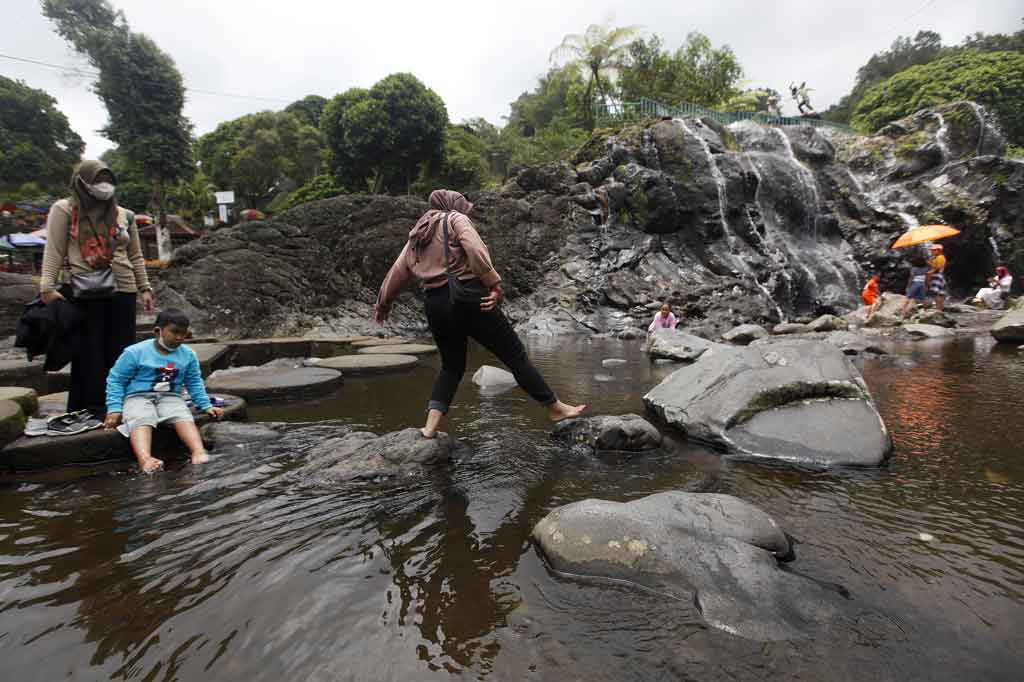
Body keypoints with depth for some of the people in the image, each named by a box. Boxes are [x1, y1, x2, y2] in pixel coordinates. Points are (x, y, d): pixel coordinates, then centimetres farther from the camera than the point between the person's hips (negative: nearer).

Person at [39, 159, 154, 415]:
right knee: (89, 351, 3)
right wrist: (47, 287, -14)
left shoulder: (123, 215, 14)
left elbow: (135, 256, 17)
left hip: (122, 290, 4)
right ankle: (91, 408, 9)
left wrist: (144, 288, 11)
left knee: (121, 350, 6)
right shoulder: (64, 210, 3)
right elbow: (54, 251, -4)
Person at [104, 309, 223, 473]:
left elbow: (194, 383, 20)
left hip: (171, 398, 3)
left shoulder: (188, 354, 9)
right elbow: (116, 380, 3)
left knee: (184, 418, -32)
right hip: (138, 397, -2)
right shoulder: (135, 352, -3)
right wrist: (114, 409, -7)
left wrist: (206, 405, 10)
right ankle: (145, 459, -61)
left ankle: (198, 452, -55)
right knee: (141, 422, -36)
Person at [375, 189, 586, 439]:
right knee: (515, 355, 0)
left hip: (433, 304, 7)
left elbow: (397, 272, 23)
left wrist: (383, 304, 33)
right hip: (467, 298, -6)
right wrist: (495, 285, -15)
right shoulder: (456, 219, 3)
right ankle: (555, 407, 7)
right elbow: (476, 252, -14)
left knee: (451, 366, 19)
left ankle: (430, 427, 7)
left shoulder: (416, 236, 22)